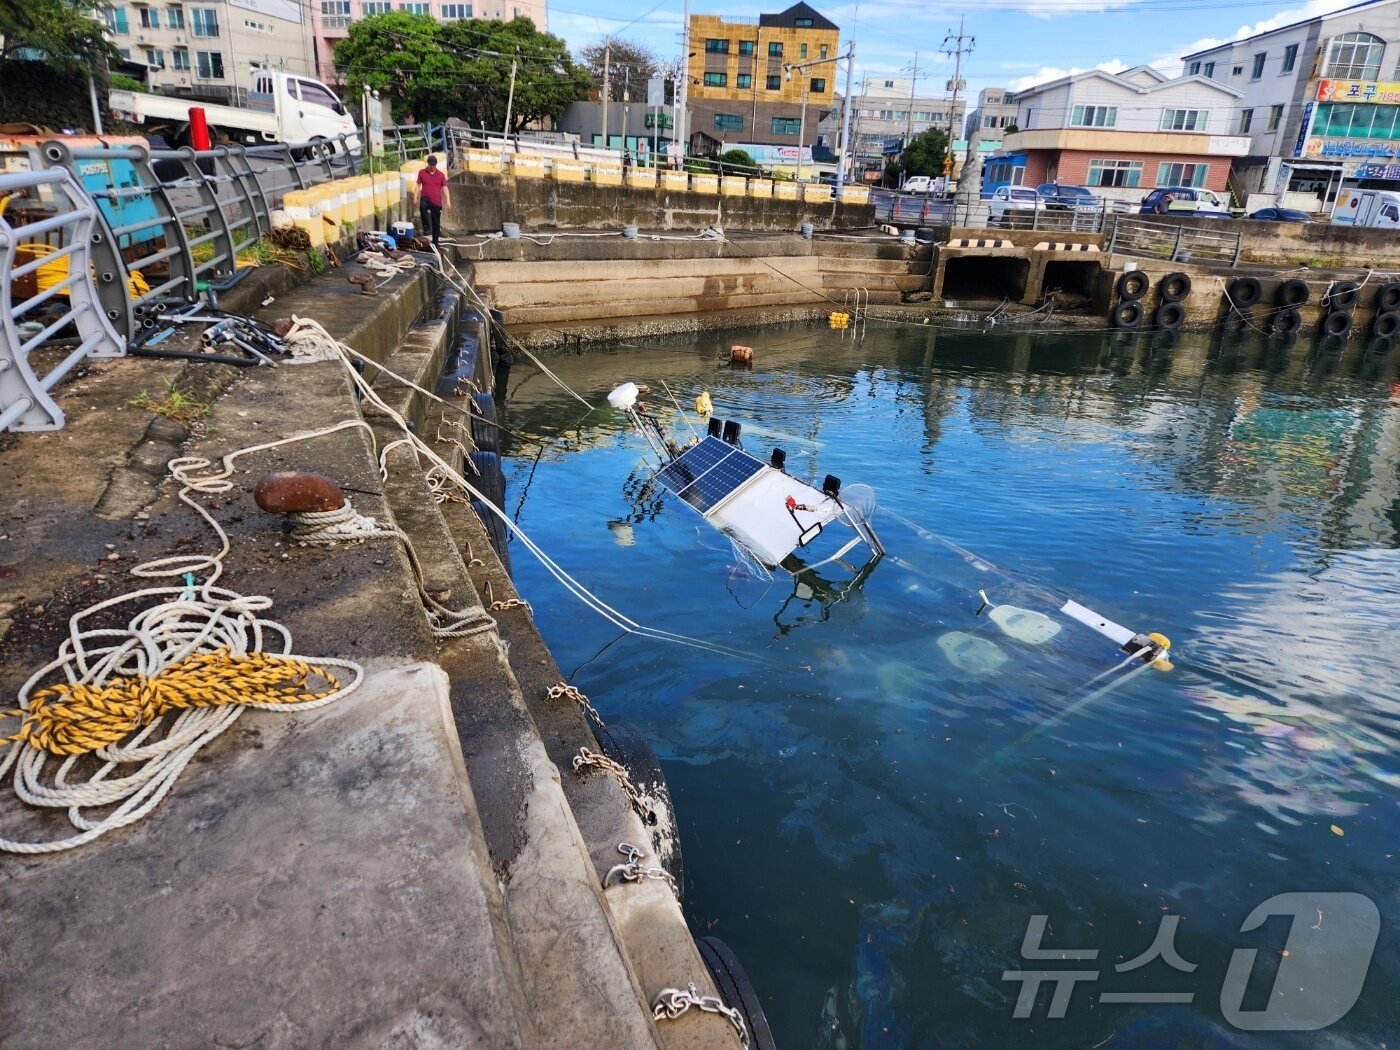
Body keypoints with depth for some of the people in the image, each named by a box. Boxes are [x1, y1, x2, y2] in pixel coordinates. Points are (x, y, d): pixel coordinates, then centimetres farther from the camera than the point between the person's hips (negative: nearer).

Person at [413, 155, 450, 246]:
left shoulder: (441, 175, 4)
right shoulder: (422, 173, 4)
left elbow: (445, 188, 3)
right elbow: (418, 185, 10)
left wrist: (448, 200, -9)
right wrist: (415, 197, 2)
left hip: (437, 202, 1)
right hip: (425, 198, -1)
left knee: (436, 223, 5)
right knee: (422, 206, -38)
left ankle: (435, 242, 17)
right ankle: (426, 227, -25)